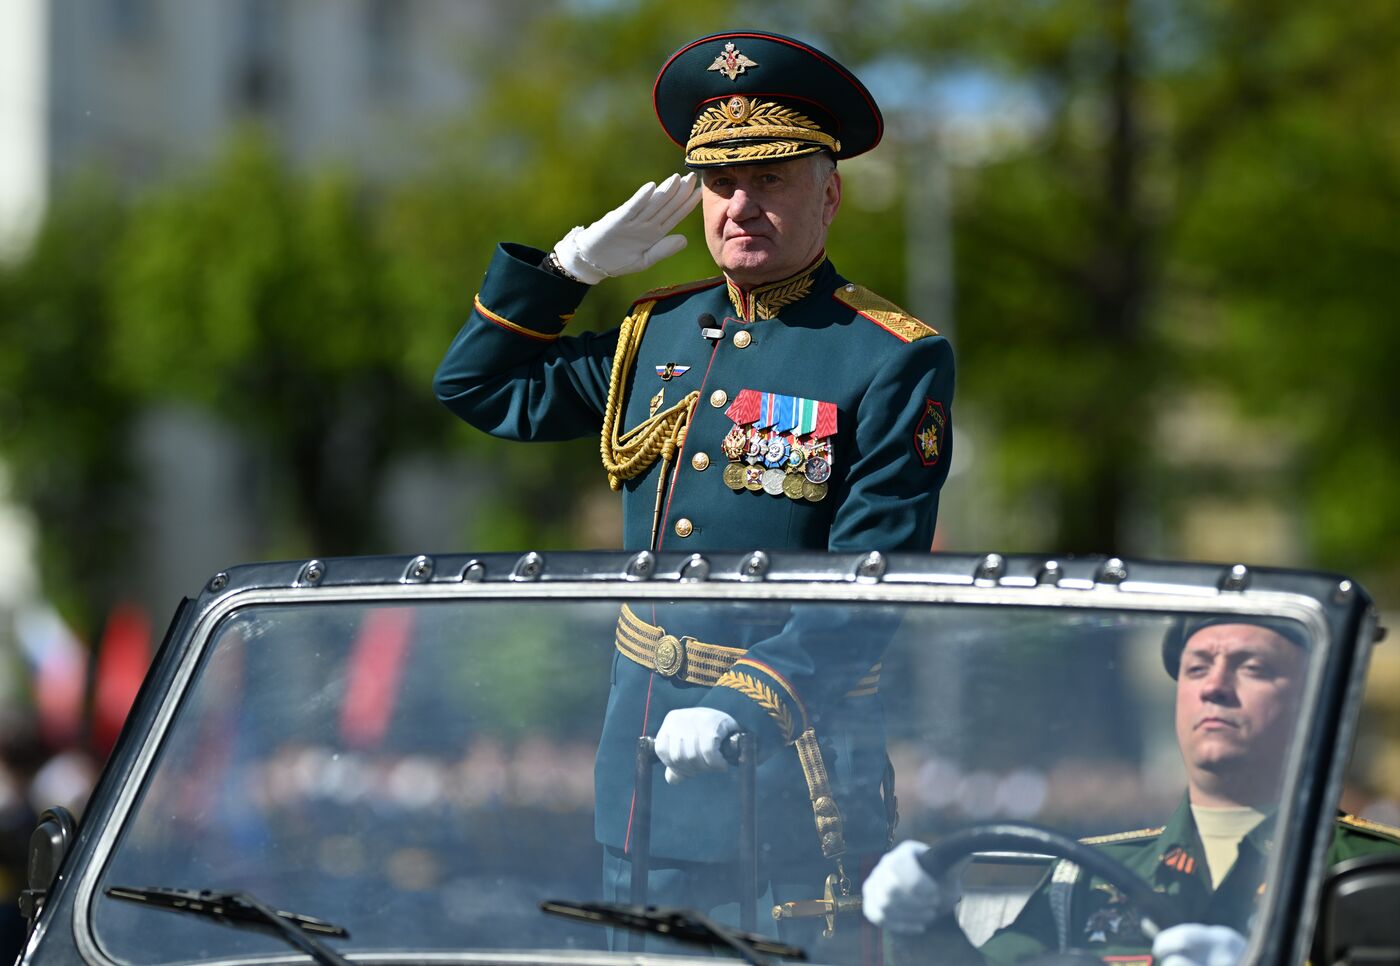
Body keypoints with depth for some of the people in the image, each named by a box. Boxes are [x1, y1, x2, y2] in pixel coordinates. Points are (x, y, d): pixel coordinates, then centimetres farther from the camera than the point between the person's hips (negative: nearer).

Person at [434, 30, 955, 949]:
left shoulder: (892, 361, -8)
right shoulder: (659, 332, 11)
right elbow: (480, 388, 23)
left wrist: (744, 708, -26)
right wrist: (574, 263, 11)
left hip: (791, 775, -6)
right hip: (644, 766, 6)